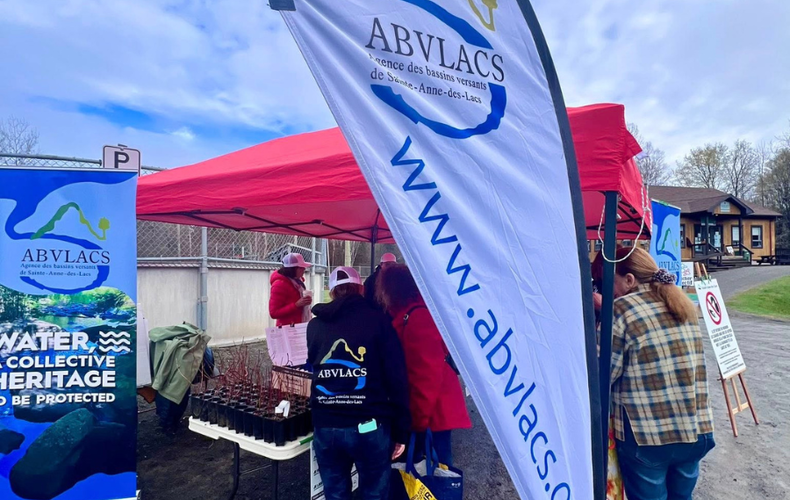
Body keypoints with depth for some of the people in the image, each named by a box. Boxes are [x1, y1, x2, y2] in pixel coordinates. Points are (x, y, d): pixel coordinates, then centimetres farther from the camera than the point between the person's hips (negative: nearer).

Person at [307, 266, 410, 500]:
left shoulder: (314, 325, 7)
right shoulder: (377, 320, -4)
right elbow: (397, 378, -7)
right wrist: (401, 431, -1)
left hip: (325, 426, 3)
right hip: (369, 426, -3)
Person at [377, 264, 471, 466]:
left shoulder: (418, 317, -18)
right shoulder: (409, 315, 13)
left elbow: (428, 374, -23)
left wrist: (417, 417, -18)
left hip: (432, 411, -10)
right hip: (426, 410, 10)